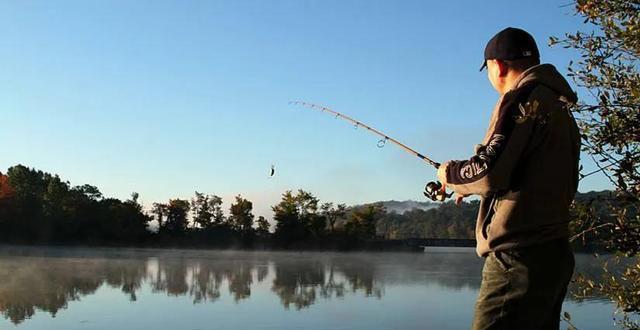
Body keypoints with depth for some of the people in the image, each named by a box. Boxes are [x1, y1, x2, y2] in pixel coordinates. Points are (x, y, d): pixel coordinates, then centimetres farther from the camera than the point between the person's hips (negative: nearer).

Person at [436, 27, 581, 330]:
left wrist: (450, 173, 1)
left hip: (520, 256, -10)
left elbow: (491, 172, -19)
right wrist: (472, 186, 25)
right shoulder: (560, 107, 20)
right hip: (554, 252, 10)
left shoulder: (524, 98, -9)